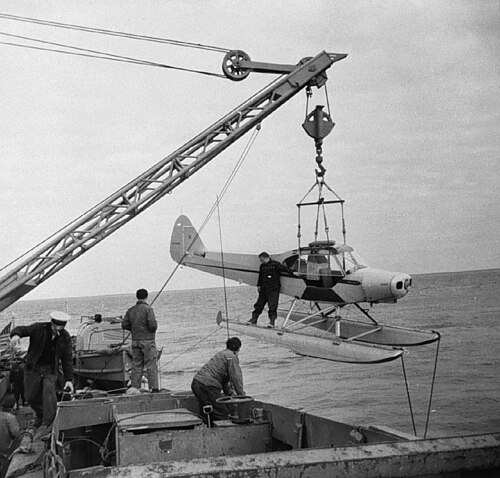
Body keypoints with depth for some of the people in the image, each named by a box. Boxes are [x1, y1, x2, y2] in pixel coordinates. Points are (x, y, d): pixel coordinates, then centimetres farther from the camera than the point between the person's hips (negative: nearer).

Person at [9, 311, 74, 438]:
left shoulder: (65, 338, -6)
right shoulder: (38, 328, -12)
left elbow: (67, 360, 1)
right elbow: (22, 329, -22)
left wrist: (69, 379, -2)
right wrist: (15, 335, -48)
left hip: (50, 369, -1)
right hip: (33, 368, 1)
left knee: (49, 389, -26)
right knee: (31, 397, 6)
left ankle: (47, 423, -24)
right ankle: (41, 414, 37)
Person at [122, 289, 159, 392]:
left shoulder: (131, 310, 7)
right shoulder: (148, 309, -12)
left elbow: (124, 324, 7)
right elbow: (153, 325, -19)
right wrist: (153, 329, 3)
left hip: (135, 341, 6)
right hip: (147, 341, -6)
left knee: (136, 365, 10)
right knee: (151, 365, -2)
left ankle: (135, 387, 9)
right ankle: (153, 388, -5)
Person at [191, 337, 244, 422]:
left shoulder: (221, 354, 25)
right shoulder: (232, 357, -4)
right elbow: (236, 377, -8)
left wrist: (230, 393, 31)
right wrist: (241, 395, 0)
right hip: (207, 386, -10)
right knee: (222, 415, -5)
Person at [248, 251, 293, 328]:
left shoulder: (275, 264, -9)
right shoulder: (262, 266, 12)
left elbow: (285, 269, -5)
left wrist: (293, 274, -1)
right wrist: (258, 285, 17)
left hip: (273, 290, -6)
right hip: (263, 290, 6)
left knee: (272, 306, -8)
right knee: (259, 305, 10)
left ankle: (272, 321, -4)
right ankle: (253, 319, 17)